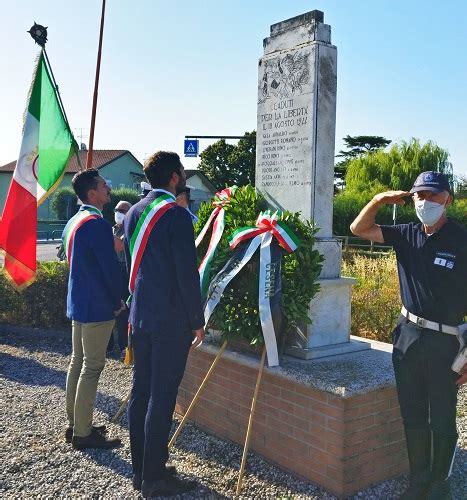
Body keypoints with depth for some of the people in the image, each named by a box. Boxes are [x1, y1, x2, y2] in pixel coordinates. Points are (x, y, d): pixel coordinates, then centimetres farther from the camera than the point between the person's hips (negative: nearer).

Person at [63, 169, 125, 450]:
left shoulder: (74, 222, 13)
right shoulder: (97, 223, -18)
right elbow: (111, 267, -19)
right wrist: (117, 302, -5)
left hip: (77, 303, 10)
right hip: (97, 307, -10)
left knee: (77, 362, 15)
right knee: (92, 367, -3)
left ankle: (75, 424, 25)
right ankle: (83, 433, 4)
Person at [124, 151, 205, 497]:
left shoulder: (134, 213, 10)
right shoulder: (176, 214, -15)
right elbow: (187, 273, -16)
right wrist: (198, 320, -9)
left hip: (140, 315, 8)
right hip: (171, 320, -8)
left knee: (140, 392, 13)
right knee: (161, 398, 0)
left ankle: (141, 470, 25)